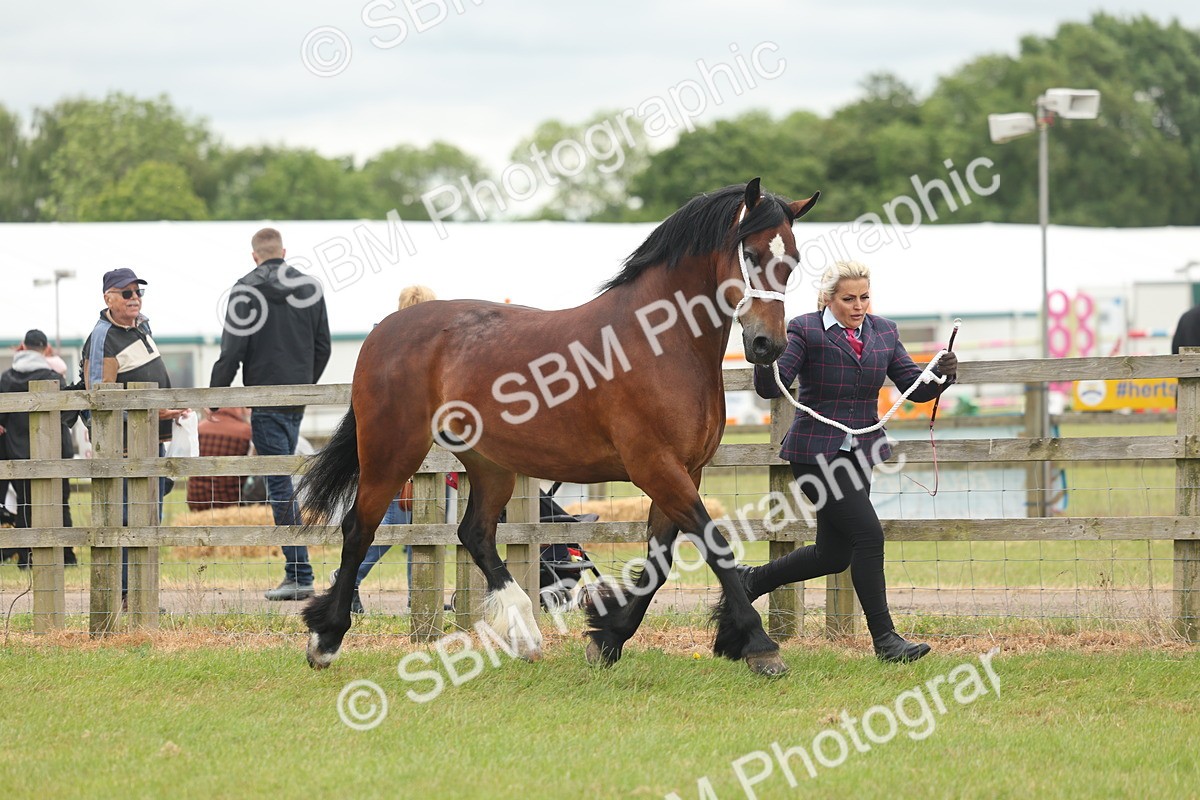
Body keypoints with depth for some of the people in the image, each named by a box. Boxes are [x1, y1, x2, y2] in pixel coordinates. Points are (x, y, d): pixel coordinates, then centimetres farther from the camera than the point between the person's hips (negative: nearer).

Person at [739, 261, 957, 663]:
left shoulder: (883, 331, 9)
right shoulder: (805, 331, -8)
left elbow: (915, 388, 5)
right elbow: (770, 387, -16)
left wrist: (941, 374, -15)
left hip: (859, 452, 7)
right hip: (816, 452, -7)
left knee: (834, 554, 11)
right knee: (868, 534, -16)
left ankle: (749, 580, 33)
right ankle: (884, 638, -9)